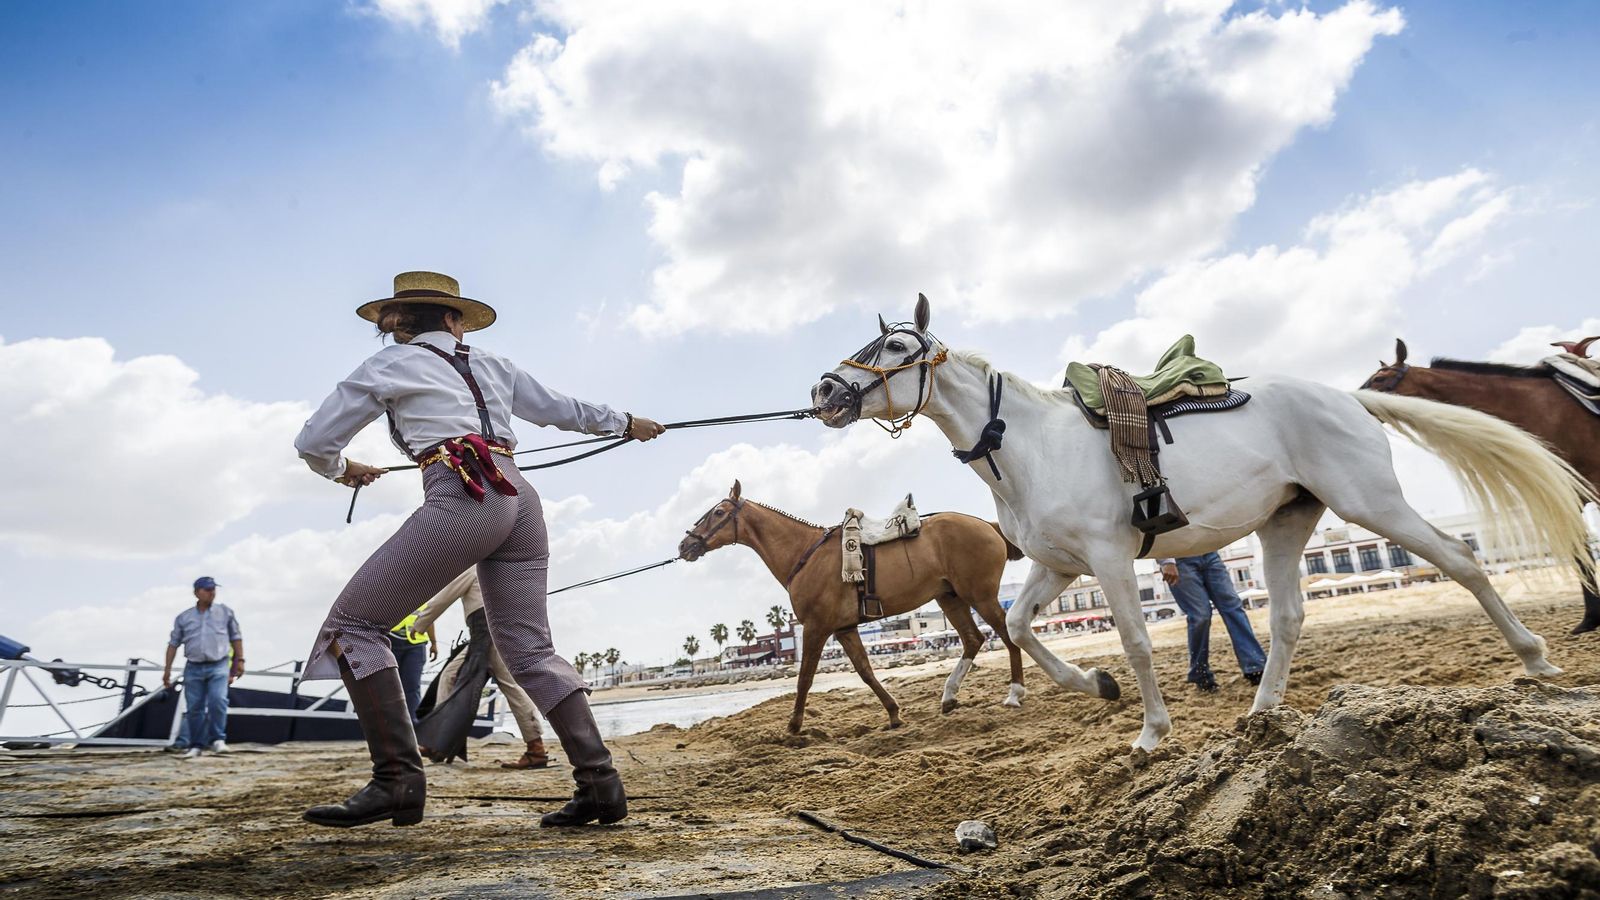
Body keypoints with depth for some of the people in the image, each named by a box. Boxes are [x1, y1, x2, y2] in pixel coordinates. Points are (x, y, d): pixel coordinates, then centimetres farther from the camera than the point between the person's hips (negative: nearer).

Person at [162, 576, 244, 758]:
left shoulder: (225, 612, 8)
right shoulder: (183, 618, 9)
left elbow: (236, 638, 12)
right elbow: (173, 644, 12)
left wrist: (240, 660, 5)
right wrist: (167, 669, 8)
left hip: (218, 666, -1)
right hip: (193, 668, 2)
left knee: (218, 700, -19)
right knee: (194, 708, 3)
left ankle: (217, 739, -7)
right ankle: (195, 745, 15)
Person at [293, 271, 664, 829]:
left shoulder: (390, 364, 13)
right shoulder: (492, 366, 25)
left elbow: (314, 442, 14)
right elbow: (564, 410, 34)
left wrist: (342, 470, 37)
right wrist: (626, 423, 49)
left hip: (462, 500, -6)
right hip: (519, 498, 6)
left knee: (354, 623, 4)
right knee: (530, 650, 9)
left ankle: (397, 780, -3)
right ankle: (599, 782, 1)